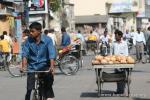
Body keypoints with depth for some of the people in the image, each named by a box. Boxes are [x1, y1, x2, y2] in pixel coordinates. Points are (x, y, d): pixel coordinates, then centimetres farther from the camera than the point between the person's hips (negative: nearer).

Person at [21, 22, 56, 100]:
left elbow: (52, 54, -22)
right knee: (29, 88, -6)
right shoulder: (28, 40, -6)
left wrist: (52, 66, -39)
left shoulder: (47, 40, -12)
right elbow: (25, 54, -13)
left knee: (49, 75, -32)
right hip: (32, 67, 2)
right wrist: (23, 66, -29)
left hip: (44, 65, -2)